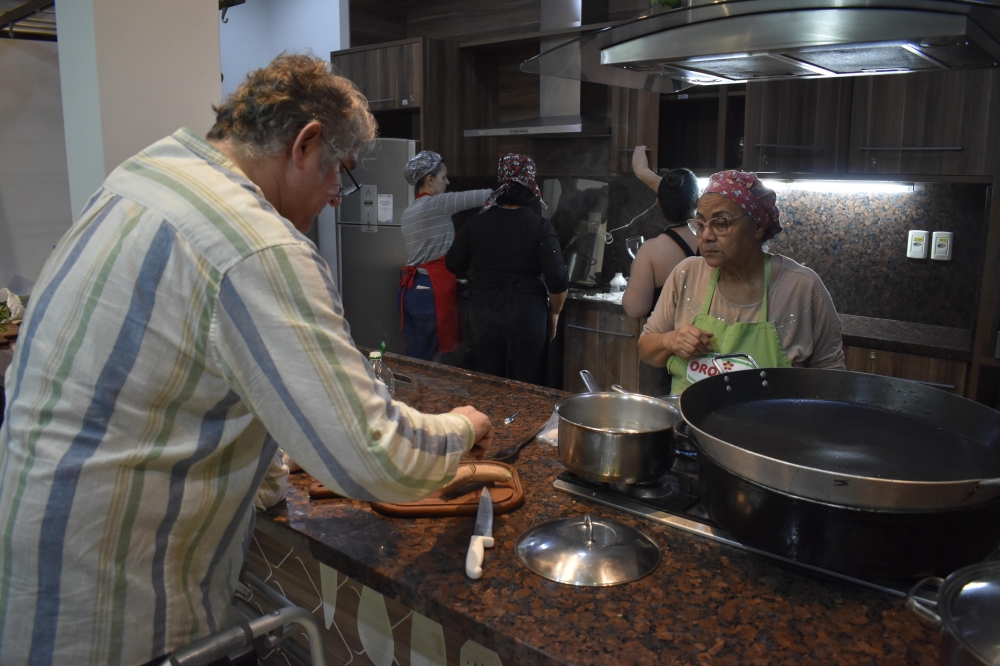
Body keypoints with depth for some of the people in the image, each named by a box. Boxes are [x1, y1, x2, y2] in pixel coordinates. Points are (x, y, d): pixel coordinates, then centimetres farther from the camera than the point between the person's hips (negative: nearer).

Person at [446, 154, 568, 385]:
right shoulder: (540, 226, -10)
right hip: (528, 316, -2)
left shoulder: (477, 223, -1)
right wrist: (554, 313, 4)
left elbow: (453, 265, 10)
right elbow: (558, 281, -13)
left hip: (484, 316, 3)